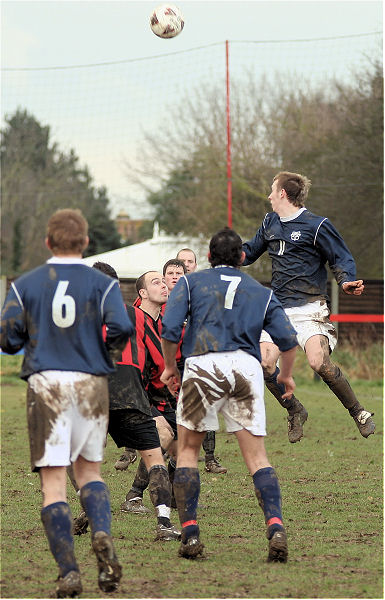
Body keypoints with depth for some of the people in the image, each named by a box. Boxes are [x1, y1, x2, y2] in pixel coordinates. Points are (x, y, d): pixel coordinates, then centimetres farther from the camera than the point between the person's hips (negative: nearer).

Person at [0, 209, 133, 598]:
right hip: (92, 384, 1)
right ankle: (102, 536, -8)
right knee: (89, 470, 18)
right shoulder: (102, 284, 3)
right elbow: (120, 328, -10)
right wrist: (108, 353, 10)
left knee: (53, 482, -2)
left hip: (45, 383, -1)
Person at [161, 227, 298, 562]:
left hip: (203, 366, -1)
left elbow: (169, 328, 2)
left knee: (188, 450, 12)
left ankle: (190, 533, 3)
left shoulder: (191, 282, 16)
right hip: (247, 368, 2)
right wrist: (286, 375, 30)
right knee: (257, 457, 3)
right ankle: (275, 527, -16)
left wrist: (170, 366, 18)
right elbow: (288, 339, 12)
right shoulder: (262, 292, 21)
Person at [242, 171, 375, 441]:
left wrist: (346, 282, -24)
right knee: (265, 363, -10)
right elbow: (251, 251, 30)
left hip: (309, 309, -6)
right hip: (277, 308, 6)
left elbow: (343, 259, -3)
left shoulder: (317, 226, -6)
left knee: (319, 362, -23)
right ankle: (295, 411, 13)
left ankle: (358, 412, -5)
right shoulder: (270, 223, 14)